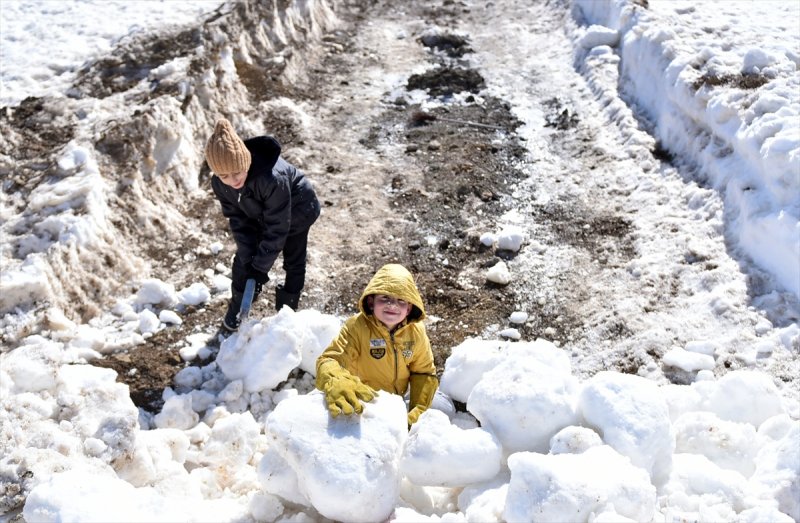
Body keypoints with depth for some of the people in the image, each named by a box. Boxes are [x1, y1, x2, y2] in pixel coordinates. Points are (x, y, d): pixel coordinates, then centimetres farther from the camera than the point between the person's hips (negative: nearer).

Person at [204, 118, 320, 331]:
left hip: (296, 210, -4)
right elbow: (238, 221, -16)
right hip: (259, 215, 5)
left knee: (294, 262, 7)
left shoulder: (273, 178, -46)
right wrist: (248, 260, -20)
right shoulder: (220, 184, -28)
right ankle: (237, 307, 26)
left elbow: (277, 228, -36)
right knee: (242, 259, 5)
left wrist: (261, 266, -29)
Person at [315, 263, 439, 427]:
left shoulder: (416, 332, -13)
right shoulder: (356, 327, -26)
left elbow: (424, 372, -1)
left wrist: (418, 410, -11)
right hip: (361, 404, -4)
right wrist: (337, 384, -57)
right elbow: (330, 359, -33)